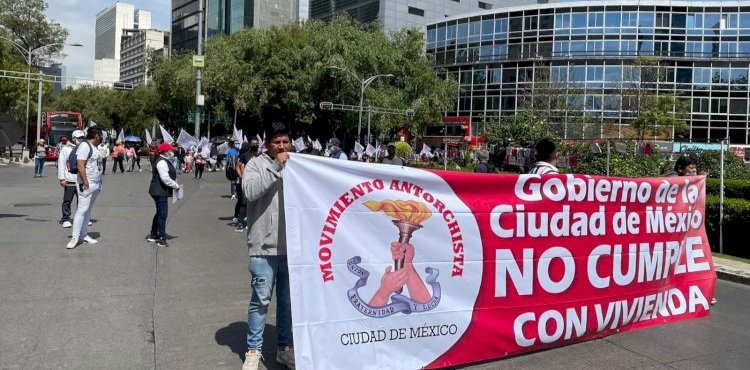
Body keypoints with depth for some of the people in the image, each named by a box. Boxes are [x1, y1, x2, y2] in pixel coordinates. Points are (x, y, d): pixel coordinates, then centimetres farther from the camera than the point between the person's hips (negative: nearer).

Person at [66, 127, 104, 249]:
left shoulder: (94, 147, 17)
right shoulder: (84, 146, -13)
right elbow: (80, 165, -20)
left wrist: (99, 181, 15)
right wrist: (85, 183, -22)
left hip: (96, 184, 9)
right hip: (87, 184, -9)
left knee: (88, 210, 12)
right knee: (82, 209, -10)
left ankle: (83, 235, 17)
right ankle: (75, 237, -7)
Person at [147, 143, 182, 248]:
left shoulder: (165, 161, 15)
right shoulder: (162, 162, -19)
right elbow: (165, 179, -25)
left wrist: (175, 184, 8)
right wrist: (176, 186, -15)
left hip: (160, 192, 11)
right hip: (160, 192, -11)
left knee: (159, 213, 19)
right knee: (162, 214, -7)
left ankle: (153, 235, 31)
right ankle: (161, 239, -2)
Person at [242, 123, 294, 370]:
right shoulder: (256, 164, -1)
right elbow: (251, 191, -19)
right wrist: (275, 167, -20)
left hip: (292, 246, 4)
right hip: (264, 246, -4)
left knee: (289, 300, 12)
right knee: (261, 299, 2)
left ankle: (286, 348, 26)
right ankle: (253, 350, 17)